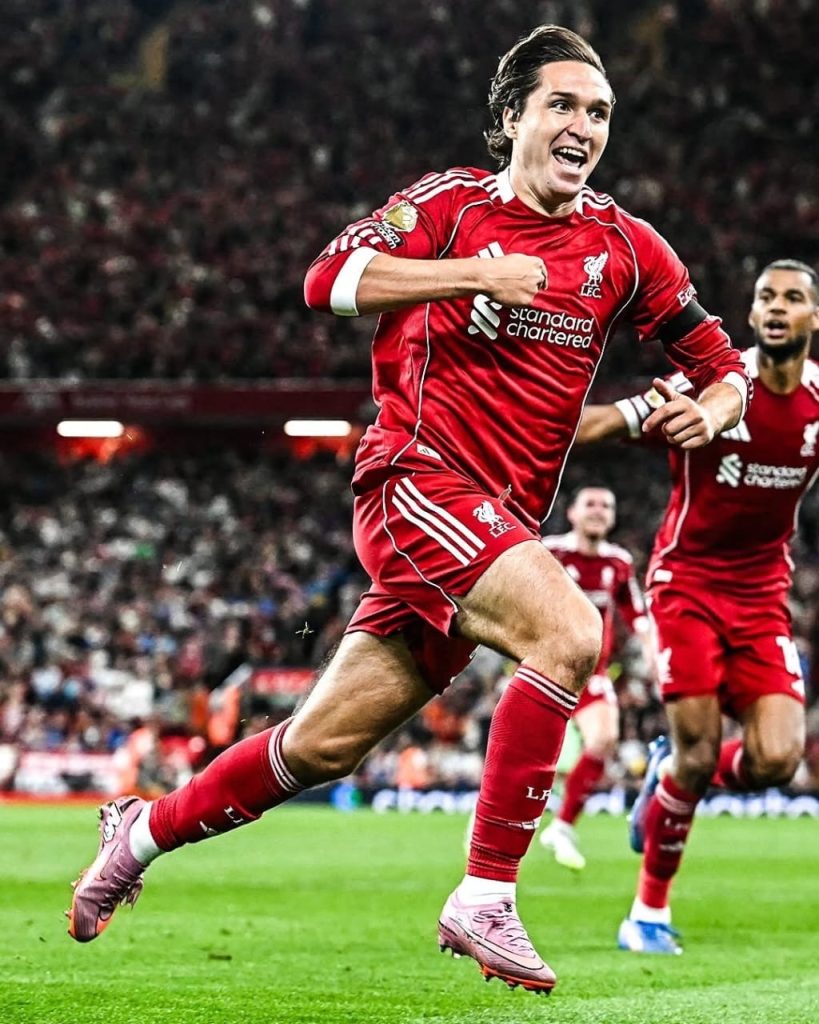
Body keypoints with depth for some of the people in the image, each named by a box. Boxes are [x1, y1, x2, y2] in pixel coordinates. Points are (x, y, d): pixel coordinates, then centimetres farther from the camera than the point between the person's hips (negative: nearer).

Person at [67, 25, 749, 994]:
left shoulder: (623, 244, 10)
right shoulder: (456, 202, 0)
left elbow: (723, 365, 17)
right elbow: (329, 277, -14)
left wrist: (710, 409, -6)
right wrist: (478, 272, -20)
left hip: (498, 522, 5)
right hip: (418, 476, -5)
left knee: (324, 744, 7)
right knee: (568, 630, -29)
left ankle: (147, 829, 30)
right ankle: (484, 898, -24)